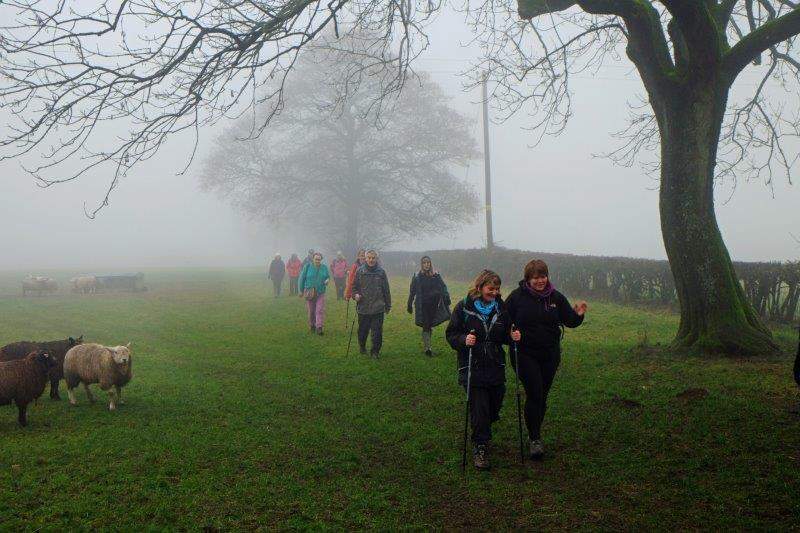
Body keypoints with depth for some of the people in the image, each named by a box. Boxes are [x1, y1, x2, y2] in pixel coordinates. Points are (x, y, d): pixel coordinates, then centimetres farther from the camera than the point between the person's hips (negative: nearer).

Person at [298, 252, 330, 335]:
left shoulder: (324, 267, 3)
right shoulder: (307, 267, -3)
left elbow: (328, 276, 17)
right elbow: (302, 278, 1)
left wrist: (327, 280, -8)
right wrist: (301, 290, 1)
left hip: (320, 293, 0)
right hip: (309, 292, 0)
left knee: (320, 310, -9)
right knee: (311, 311, 8)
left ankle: (319, 327, -10)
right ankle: (312, 326, 25)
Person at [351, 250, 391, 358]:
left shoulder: (381, 272, 4)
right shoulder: (360, 271, 2)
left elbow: (386, 290, 10)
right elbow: (354, 286, 10)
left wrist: (388, 305, 11)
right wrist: (355, 295, -10)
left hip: (378, 308, 0)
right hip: (363, 307, 0)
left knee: (377, 331, -1)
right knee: (363, 330, 11)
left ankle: (375, 351, 11)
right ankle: (362, 347, 34)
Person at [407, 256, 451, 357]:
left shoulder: (436, 276, 2)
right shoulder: (417, 277, 0)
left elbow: (443, 289, 0)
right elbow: (412, 292, 6)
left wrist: (447, 301, -11)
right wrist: (410, 306, 7)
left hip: (433, 305, 2)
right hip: (422, 306, -2)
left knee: (430, 326, 11)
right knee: (425, 326, -6)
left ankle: (426, 344, 27)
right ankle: (427, 348, -5)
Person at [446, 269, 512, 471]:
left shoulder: (501, 308, 5)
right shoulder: (463, 307, -6)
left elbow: (505, 336, 15)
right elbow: (451, 334, -3)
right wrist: (464, 339, -23)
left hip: (496, 367, 4)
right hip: (472, 367, -4)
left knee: (494, 408, 11)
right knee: (479, 410, -6)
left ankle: (481, 434, 41)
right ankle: (480, 448, 9)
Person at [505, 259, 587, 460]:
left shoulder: (556, 297, 3)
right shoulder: (517, 296, -6)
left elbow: (569, 321, 7)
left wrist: (578, 314, -13)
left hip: (550, 355, 4)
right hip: (525, 354, -4)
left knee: (542, 396, 11)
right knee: (534, 395, -11)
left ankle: (535, 434, 28)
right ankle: (535, 439, 0)